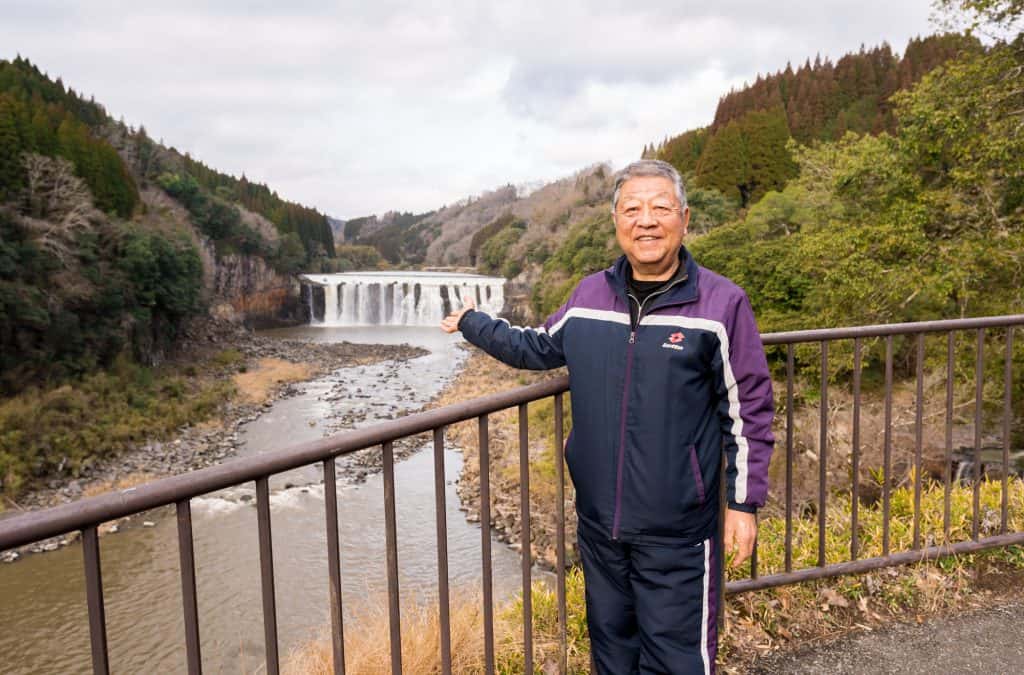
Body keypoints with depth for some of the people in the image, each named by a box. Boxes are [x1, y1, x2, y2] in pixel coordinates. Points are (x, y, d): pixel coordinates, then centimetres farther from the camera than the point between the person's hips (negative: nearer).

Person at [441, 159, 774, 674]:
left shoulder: (721, 303, -10)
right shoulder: (588, 295, 2)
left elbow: (748, 411, -5)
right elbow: (538, 348, 20)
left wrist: (744, 502, -5)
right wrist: (473, 323, 27)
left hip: (676, 531, -4)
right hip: (598, 519, 5)